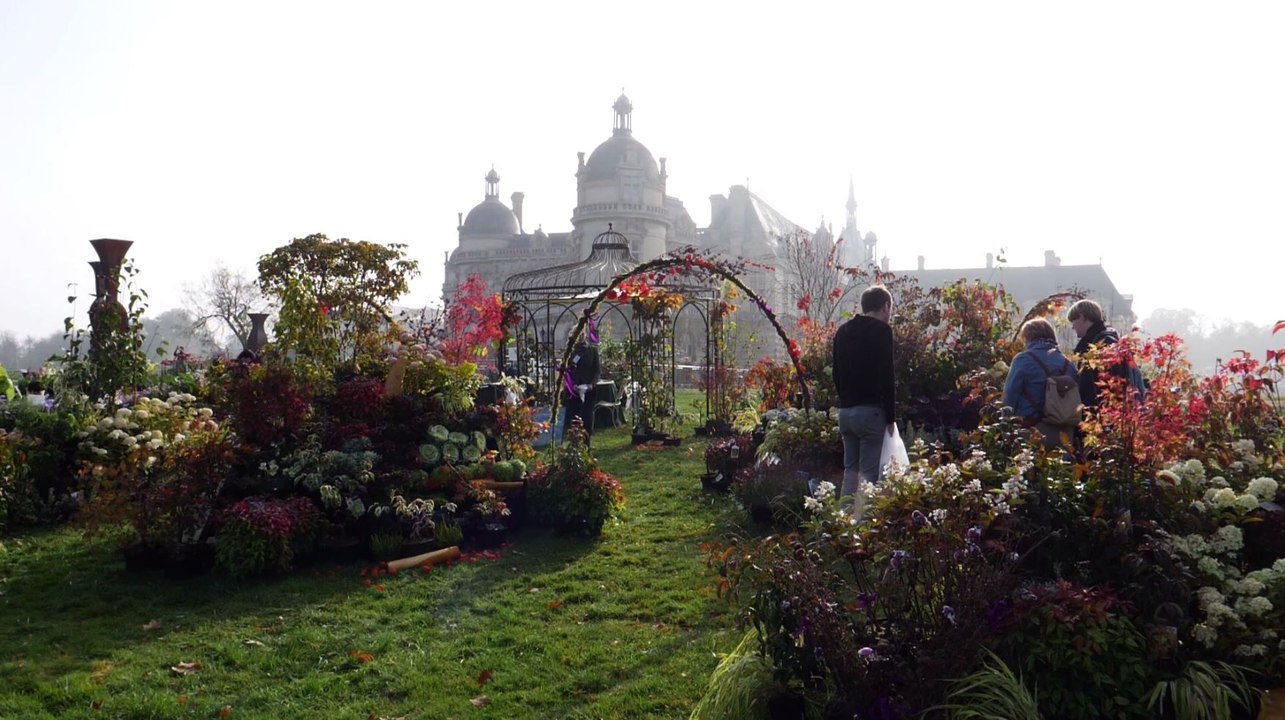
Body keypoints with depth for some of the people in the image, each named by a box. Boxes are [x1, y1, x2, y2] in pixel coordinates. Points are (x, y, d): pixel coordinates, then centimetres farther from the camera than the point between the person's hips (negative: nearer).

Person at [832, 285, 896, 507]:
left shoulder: (843, 331, 15)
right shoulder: (881, 330, -6)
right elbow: (886, 376, -12)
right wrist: (891, 417, -7)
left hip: (845, 411, 7)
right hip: (871, 411, -7)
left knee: (850, 471, 12)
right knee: (869, 474, -5)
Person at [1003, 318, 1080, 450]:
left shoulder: (1024, 359, -6)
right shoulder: (1067, 362, 9)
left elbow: (1010, 396, -7)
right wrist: (1070, 429, 20)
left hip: (1032, 429, -5)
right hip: (1063, 432, 5)